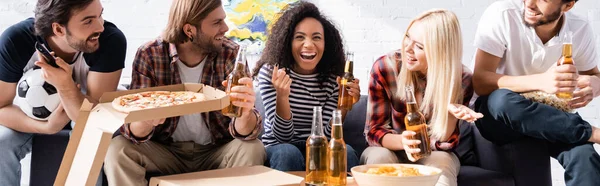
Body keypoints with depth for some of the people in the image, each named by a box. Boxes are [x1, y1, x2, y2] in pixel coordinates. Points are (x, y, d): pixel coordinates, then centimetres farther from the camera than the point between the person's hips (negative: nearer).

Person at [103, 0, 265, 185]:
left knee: (252, 149, -28)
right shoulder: (149, 55, -14)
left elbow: (242, 131, -18)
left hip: (216, 153, 1)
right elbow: (135, 131, -16)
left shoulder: (231, 54, -13)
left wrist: (245, 113, -43)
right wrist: (146, 121, -41)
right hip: (165, 151, 0)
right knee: (117, 150, -26)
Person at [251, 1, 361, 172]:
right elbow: (283, 136, -15)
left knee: (345, 152, -29)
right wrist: (282, 97, -32)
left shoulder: (334, 79, -5)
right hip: (277, 150, -1)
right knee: (288, 153, -34)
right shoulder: (270, 73, -10)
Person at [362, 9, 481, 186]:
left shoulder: (461, 79, -17)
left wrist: (450, 113, -35)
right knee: (379, 156, -34)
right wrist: (402, 142, -36)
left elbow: (442, 143, -14)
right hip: (391, 148, 0)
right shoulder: (384, 67, -19)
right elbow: (374, 131, -15)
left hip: (432, 154, 0)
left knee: (442, 162, -34)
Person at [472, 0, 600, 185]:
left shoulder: (580, 30, -7)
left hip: (547, 117, 1)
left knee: (583, 154, -32)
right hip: (497, 115, -1)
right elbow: (480, 83, -22)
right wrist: (541, 81, -36)